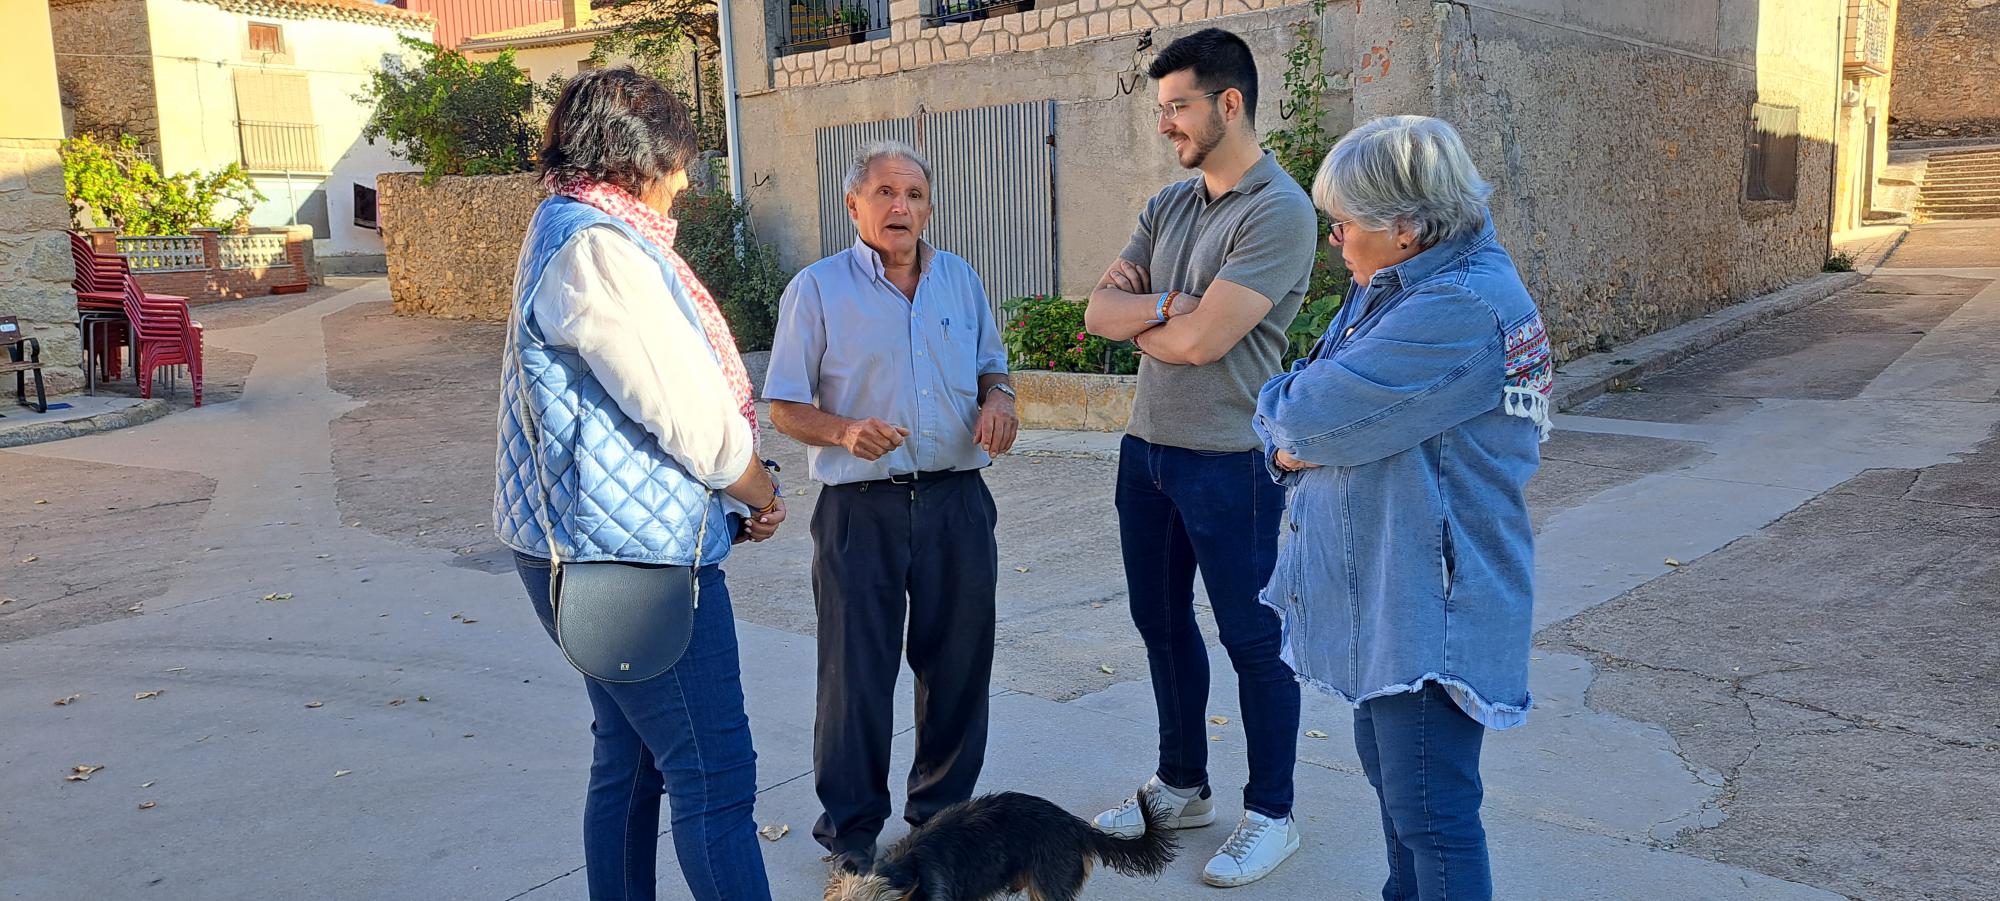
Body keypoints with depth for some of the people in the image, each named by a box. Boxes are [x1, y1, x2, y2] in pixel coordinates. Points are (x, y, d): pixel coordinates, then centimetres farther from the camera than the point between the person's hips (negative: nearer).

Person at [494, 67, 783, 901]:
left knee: (629, 760, 18)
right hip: (635, 552, -11)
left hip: (595, 552, 11)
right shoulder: (597, 247, -17)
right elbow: (689, 411, -19)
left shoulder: (567, 232, 16)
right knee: (714, 775, -6)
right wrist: (762, 495, 0)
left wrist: (736, 499, 7)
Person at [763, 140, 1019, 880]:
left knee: (960, 662, 11)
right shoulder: (818, 289, -3)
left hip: (957, 502, 4)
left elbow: (991, 369, 19)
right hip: (861, 508, -3)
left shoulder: (961, 280, 10)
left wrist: (997, 402, -4)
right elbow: (785, 408, -3)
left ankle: (943, 808, 31)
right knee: (857, 672, 3)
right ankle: (851, 828, 20)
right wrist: (845, 431, -22)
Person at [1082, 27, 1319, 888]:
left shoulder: (1278, 211, -16)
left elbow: (1202, 339, -23)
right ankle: (1181, 787, 35)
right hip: (1147, 447, 8)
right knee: (1162, 622, 18)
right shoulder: (1169, 205, 9)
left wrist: (1134, 316, -5)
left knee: (1251, 638, 5)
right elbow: (1099, 311, 3)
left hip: (1229, 461, -8)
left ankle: (1271, 815, 22)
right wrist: (1163, 305, -15)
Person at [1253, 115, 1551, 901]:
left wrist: (1280, 410, -6)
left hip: (1430, 609, -10)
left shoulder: (1460, 310, -26)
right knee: (1389, 771, 24)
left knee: (1429, 808, 1)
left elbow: (1307, 419, -29)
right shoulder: (1400, 287, 8)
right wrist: (1295, 442, -13)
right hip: (1384, 593, 10)